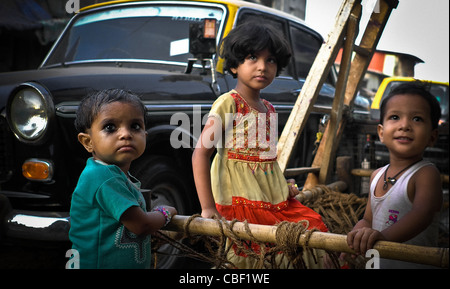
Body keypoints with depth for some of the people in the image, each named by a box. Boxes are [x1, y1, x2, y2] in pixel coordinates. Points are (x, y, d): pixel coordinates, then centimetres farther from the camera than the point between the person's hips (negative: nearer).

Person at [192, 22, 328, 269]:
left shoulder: (268, 109, 12)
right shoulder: (228, 104, -10)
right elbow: (200, 153, -16)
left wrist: (284, 187, 13)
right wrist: (207, 208, -22)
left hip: (276, 203, 7)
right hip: (241, 205, -7)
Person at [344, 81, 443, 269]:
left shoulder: (426, 174, -18)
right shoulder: (377, 176, 2)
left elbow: (422, 214, -35)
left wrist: (385, 236, -51)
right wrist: (355, 237, -9)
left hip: (416, 263, -5)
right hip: (377, 262, 5)